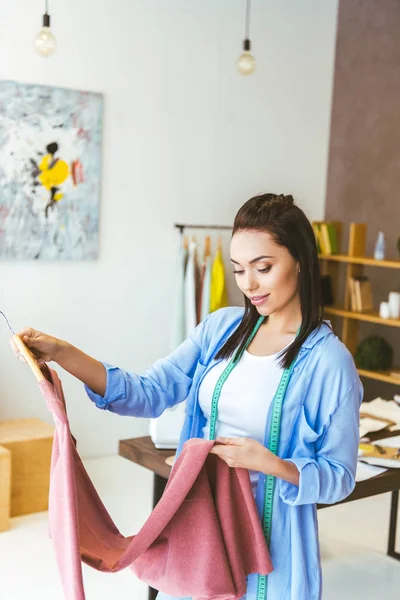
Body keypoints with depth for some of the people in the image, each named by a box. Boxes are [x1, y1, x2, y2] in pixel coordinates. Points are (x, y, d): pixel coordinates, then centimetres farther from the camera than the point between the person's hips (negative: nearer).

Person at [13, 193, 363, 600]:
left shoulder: (328, 360, -15)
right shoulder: (221, 327, -2)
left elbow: (339, 479, -10)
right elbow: (150, 393, -9)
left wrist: (271, 463, -27)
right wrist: (62, 353, -19)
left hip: (271, 538, -4)